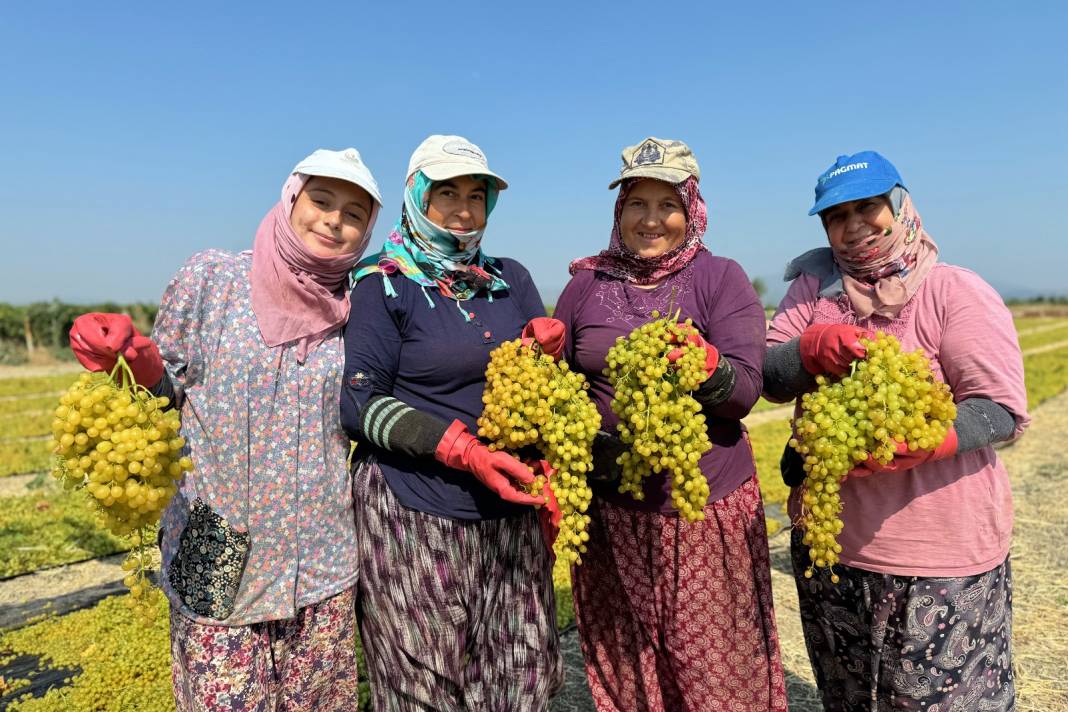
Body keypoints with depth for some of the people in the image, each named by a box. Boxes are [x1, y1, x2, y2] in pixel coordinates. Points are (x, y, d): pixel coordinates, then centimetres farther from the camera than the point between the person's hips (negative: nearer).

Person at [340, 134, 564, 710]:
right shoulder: (385, 286, -2)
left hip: (510, 510, 5)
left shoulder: (510, 279, 11)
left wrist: (547, 346, -9)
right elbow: (358, 402, -9)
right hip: (413, 515, -4)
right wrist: (463, 449, -18)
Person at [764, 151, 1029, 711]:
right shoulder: (812, 288, 5)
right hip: (827, 539, 5)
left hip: (939, 556, -4)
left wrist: (917, 441, -32)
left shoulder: (956, 291, -7)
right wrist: (813, 347, -23)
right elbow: (769, 380, -3)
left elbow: (1002, 410, -14)